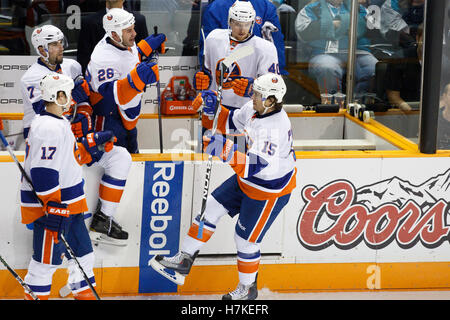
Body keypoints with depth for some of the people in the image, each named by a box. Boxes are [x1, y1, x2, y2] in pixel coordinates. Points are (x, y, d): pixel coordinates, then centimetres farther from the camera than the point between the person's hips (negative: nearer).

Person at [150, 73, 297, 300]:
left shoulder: (275, 128, -34)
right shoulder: (254, 109, -7)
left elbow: (255, 166, -41)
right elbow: (229, 122, 9)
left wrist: (227, 151, -48)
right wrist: (212, 109, -8)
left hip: (269, 191, -9)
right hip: (246, 180, 9)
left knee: (246, 238, 3)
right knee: (211, 207, 9)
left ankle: (248, 289, 27)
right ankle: (184, 260, 20)